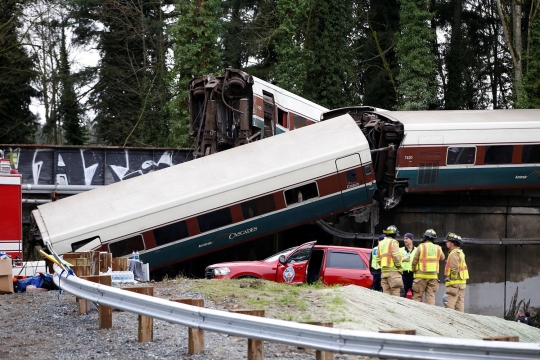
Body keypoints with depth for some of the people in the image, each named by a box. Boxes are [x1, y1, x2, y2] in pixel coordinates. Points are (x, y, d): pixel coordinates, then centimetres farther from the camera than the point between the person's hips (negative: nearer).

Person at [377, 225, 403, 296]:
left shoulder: (381, 243, 18)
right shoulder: (393, 242, -5)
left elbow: (378, 259, 14)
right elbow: (396, 256, -16)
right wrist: (398, 266, -3)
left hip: (384, 272, 7)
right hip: (393, 271, -7)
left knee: (386, 294, 7)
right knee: (395, 294, -7)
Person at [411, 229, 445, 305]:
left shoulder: (421, 247, -6)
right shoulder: (438, 248, 5)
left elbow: (414, 261, -4)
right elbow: (442, 258, 22)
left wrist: (414, 270, 12)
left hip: (421, 275, -3)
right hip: (433, 276, 3)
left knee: (417, 296, 2)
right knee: (431, 296, 5)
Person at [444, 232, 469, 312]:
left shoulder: (454, 254, -13)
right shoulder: (460, 252, 18)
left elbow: (455, 270, -20)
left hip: (455, 283, -10)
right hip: (462, 283, 10)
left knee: (450, 305, -11)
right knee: (460, 304, 10)